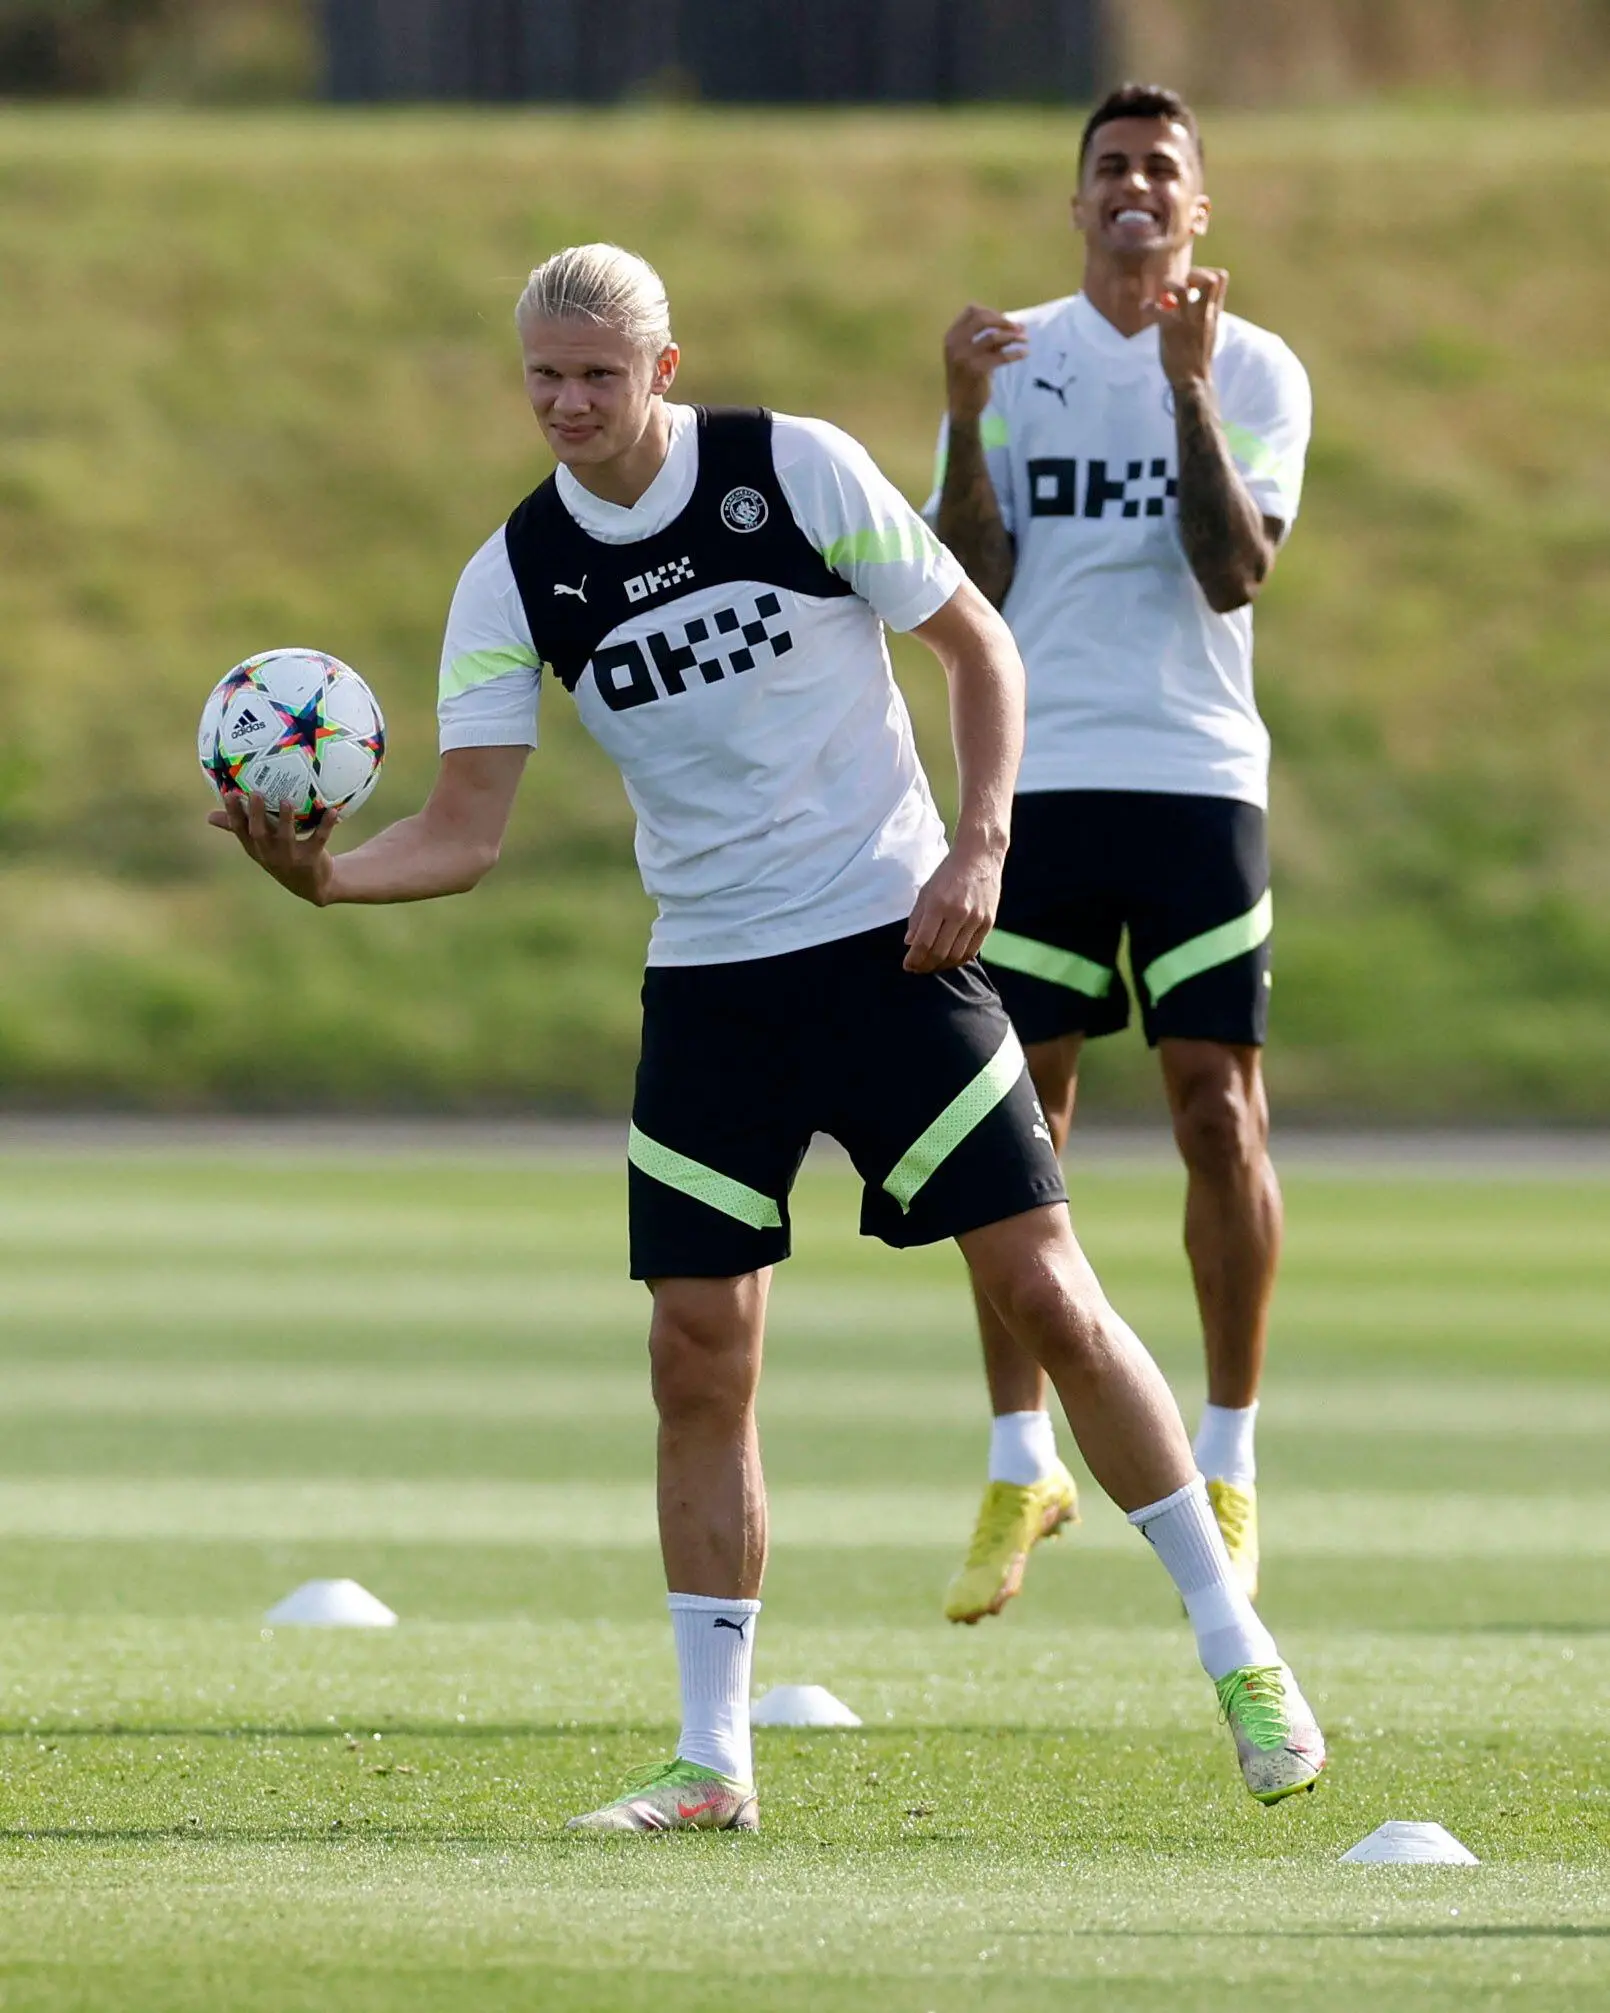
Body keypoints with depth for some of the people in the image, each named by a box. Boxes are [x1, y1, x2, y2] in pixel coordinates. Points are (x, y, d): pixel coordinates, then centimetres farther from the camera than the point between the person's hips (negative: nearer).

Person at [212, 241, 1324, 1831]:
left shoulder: (799, 471, -8)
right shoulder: (518, 577, -1)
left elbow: (977, 644, 1)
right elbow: (465, 828, -3)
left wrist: (979, 842, -10)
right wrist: (327, 874, -22)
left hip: (891, 940, -3)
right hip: (706, 975, 3)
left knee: (1043, 1290, -6)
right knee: (699, 1354, -3)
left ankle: (1236, 1652, 6)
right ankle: (712, 1759, 5)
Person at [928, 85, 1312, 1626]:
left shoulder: (1256, 373, 4)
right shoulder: (1014, 360, 9)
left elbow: (1233, 574, -9)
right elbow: (967, 585, 2)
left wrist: (1188, 389, -17)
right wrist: (965, 423, -11)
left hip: (1198, 776, -1)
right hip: (1037, 781, 1)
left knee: (1219, 1112, -5)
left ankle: (1227, 1467, 4)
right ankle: (1021, 1466, 9)